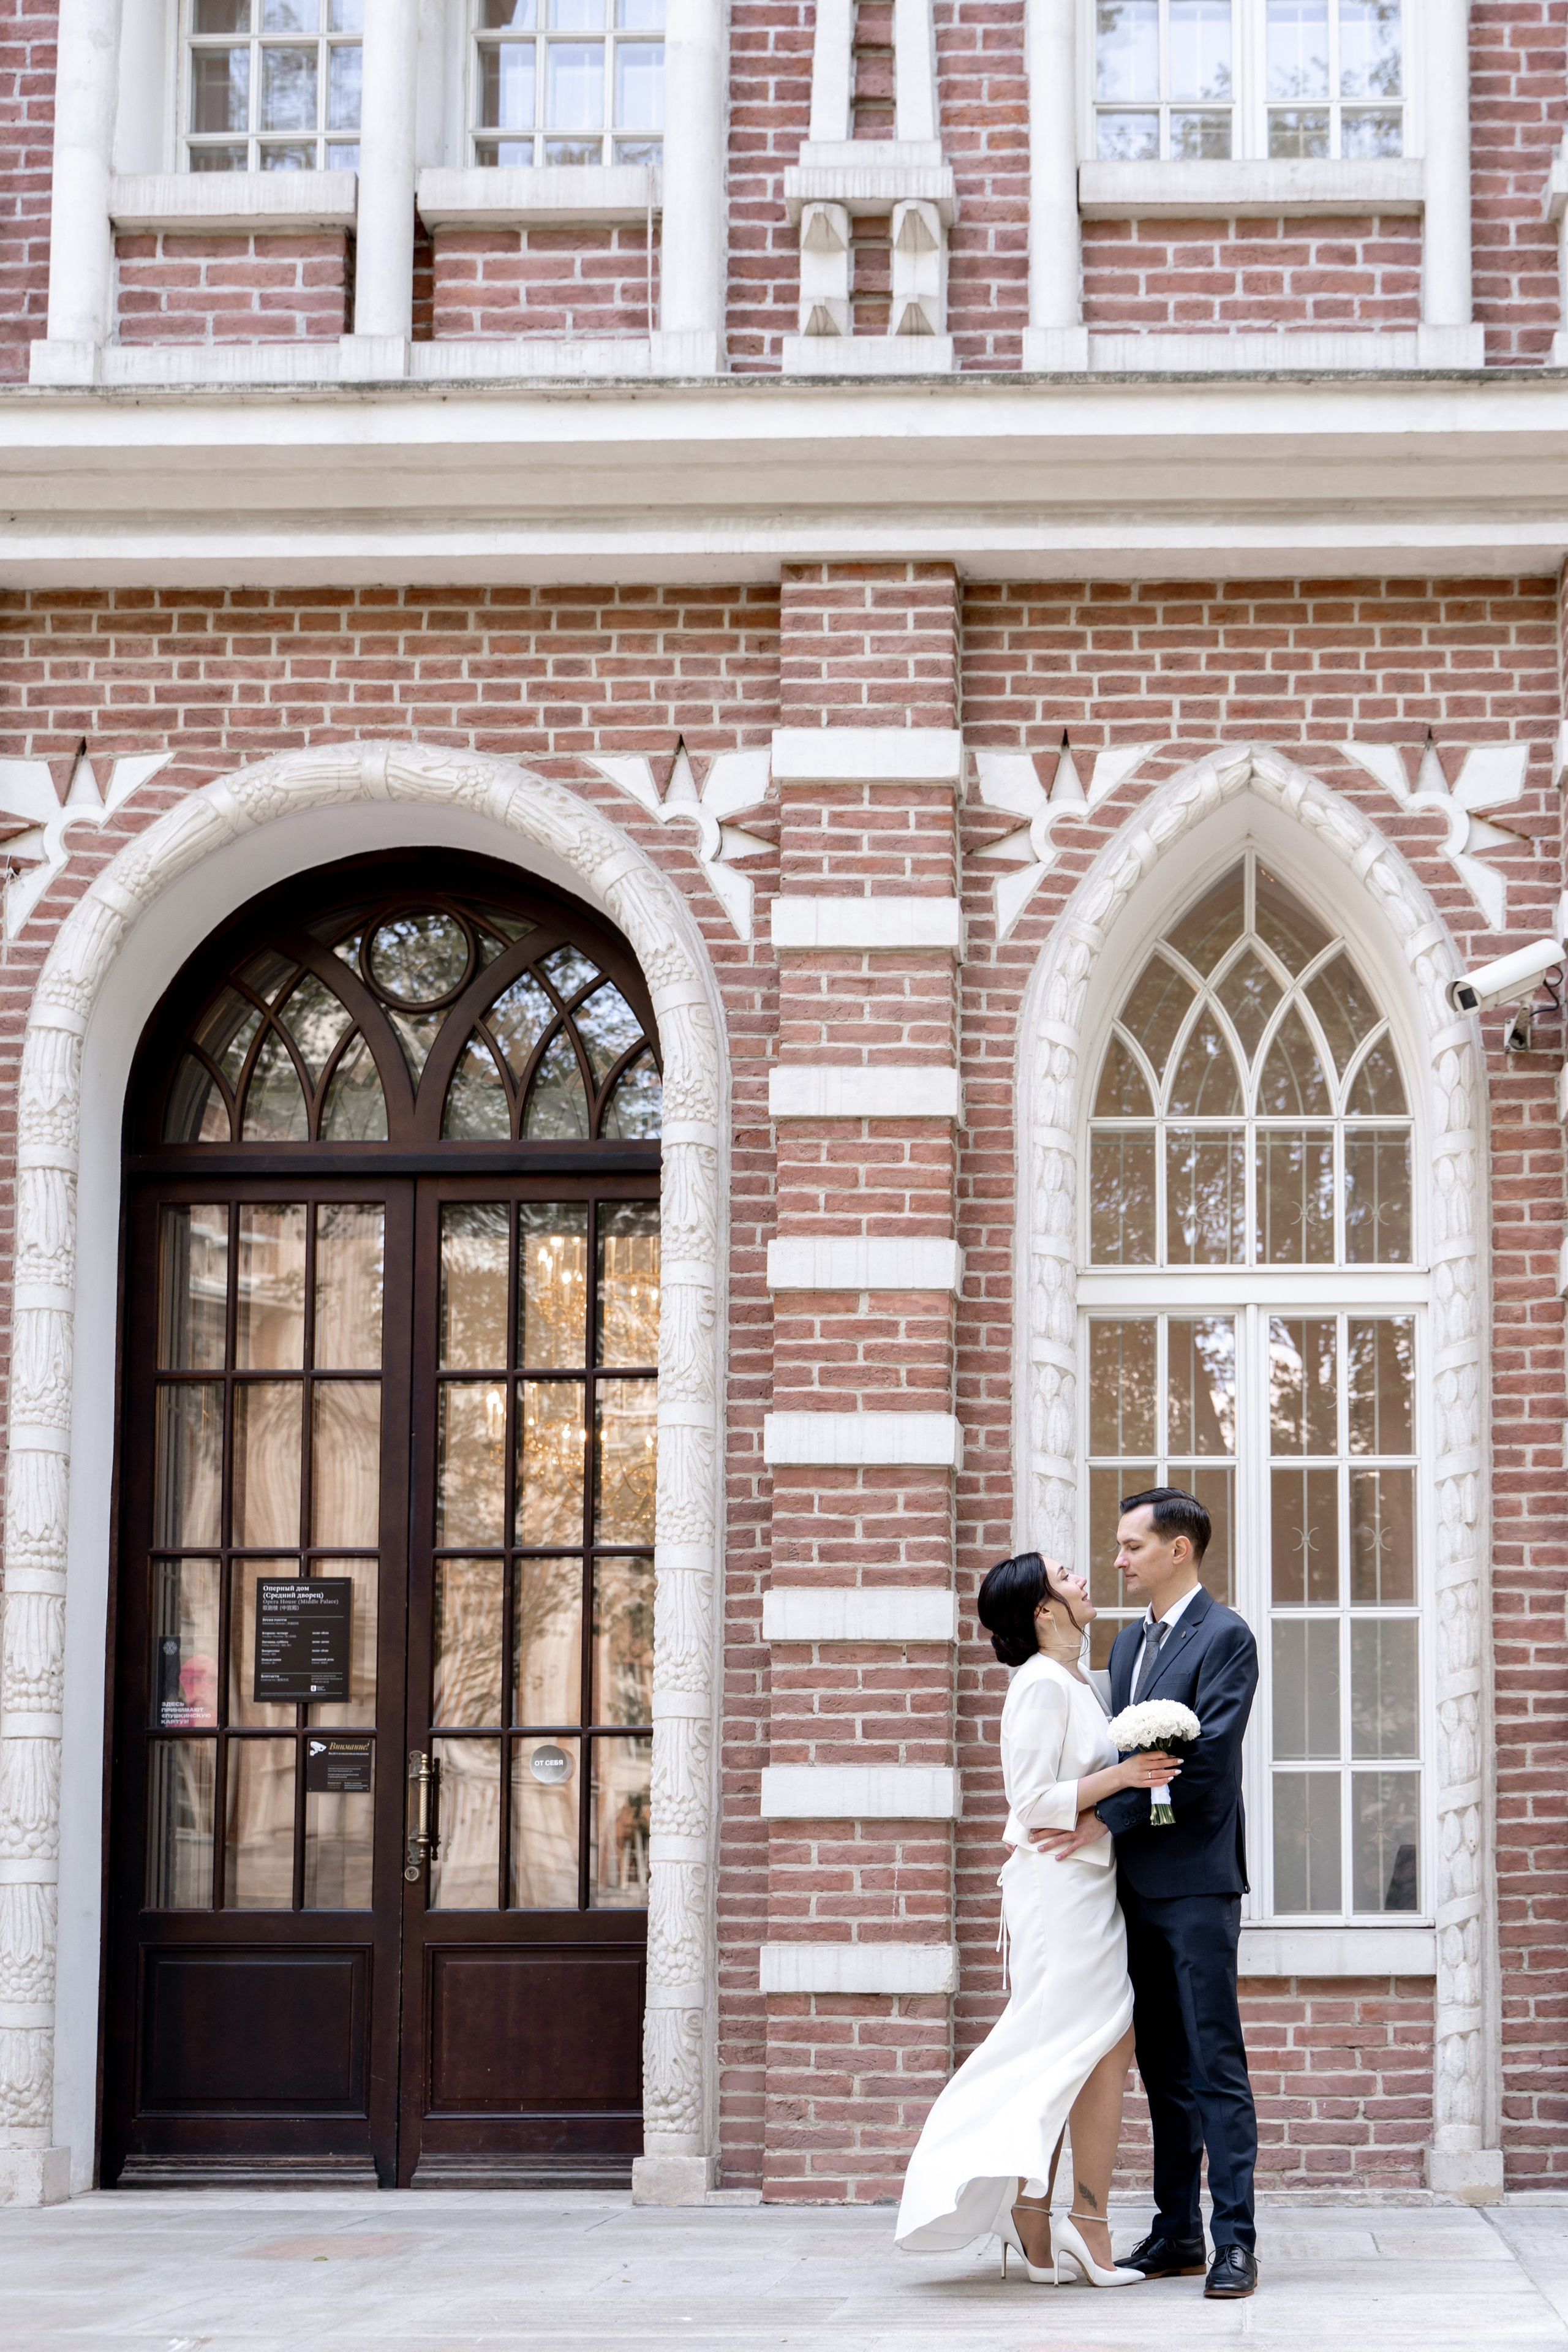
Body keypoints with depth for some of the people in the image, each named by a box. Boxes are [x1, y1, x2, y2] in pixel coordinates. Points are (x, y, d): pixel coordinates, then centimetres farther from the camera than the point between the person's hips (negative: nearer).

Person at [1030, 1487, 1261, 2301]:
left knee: (1215, 2065, -6)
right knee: (1163, 2068, 11)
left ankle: (1235, 2240, -3)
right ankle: (1177, 2232, 17)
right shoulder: (1130, 1642, 18)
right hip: (1138, 1882, 8)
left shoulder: (1225, 1637, -8)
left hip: (1197, 1882, -8)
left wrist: (1105, 1819, -18)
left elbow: (1204, 1757, -17)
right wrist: (1090, 1823, 5)